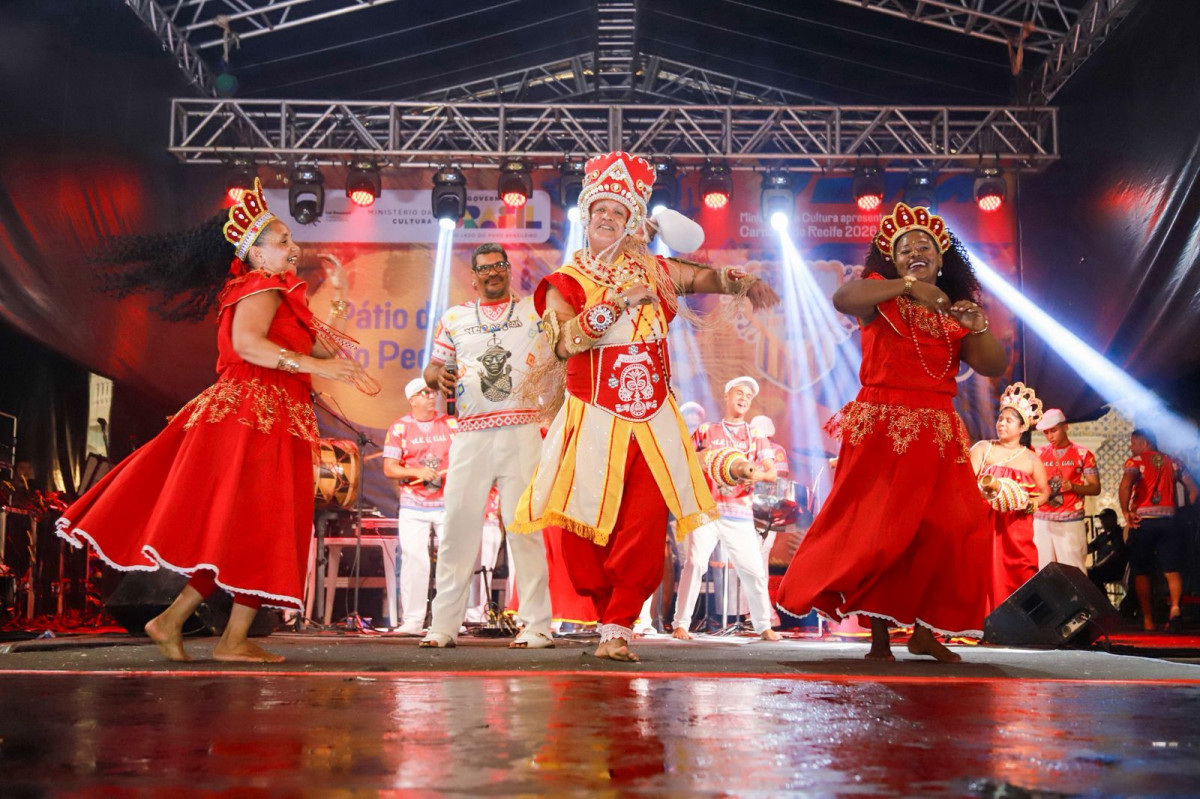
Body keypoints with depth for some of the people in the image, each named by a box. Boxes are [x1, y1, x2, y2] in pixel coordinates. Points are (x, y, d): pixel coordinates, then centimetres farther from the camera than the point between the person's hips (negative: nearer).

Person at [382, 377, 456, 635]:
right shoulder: (399, 428, 5)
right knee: (414, 560, -6)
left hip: (448, 503, 2)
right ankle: (412, 620, -1)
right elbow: (389, 468, -1)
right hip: (413, 507, -1)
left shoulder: (451, 424, 11)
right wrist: (417, 472, -16)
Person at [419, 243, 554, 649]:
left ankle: (537, 624, 1)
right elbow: (432, 368, 18)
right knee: (458, 523, -1)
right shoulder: (454, 318, 18)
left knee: (524, 525, -3)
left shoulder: (535, 311, 13)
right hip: (470, 435, 2)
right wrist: (437, 375, -4)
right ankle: (444, 624, 6)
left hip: (522, 432, -2)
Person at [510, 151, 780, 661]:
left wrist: (743, 284, 13)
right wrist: (621, 300, -21)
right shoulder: (566, 283, -1)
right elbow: (563, 343, -20)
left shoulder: (651, 271, 10)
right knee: (587, 534, 0)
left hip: (653, 422, 3)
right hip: (595, 423, -2)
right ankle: (609, 616, 22)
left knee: (645, 528, -7)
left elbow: (703, 277, 30)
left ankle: (618, 631, 0)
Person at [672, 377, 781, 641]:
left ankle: (763, 625, 15)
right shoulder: (705, 431, 14)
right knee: (695, 562, -15)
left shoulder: (756, 436, 16)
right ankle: (680, 624, -9)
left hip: (739, 514, 1)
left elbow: (772, 472, 4)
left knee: (754, 570, -2)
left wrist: (759, 475, -18)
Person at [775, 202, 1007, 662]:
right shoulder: (880, 297, 3)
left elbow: (994, 367, 9)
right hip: (882, 430, -5)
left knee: (943, 530, 0)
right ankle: (879, 634, -1)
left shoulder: (952, 312, 17)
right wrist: (908, 286, -23)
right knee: (880, 527, -7)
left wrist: (978, 327, -8)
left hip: (937, 435, 5)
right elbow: (842, 298, -21)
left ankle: (924, 630, 11)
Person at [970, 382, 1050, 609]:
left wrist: (1031, 503, -5)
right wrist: (987, 486, -23)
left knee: (1018, 577, -6)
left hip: (1016, 529, 1)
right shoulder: (982, 448, 6)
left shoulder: (1031, 459, 9)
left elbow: (1044, 491, 15)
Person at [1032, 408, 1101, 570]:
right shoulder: (1039, 454, 12)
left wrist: (1073, 487, -15)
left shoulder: (1083, 454, 4)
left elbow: (1095, 488, 2)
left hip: (1071, 521, -3)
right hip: (1042, 521, 3)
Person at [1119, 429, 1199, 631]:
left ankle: (1148, 620, 6)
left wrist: (1126, 512, -12)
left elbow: (1125, 484, -20)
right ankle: (1175, 607, -19)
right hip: (1168, 520, 3)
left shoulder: (1136, 461, -1)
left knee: (1141, 572, 7)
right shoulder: (1171, 462, 14)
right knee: (1172, 569, 5)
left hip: (1142, 521, -3)